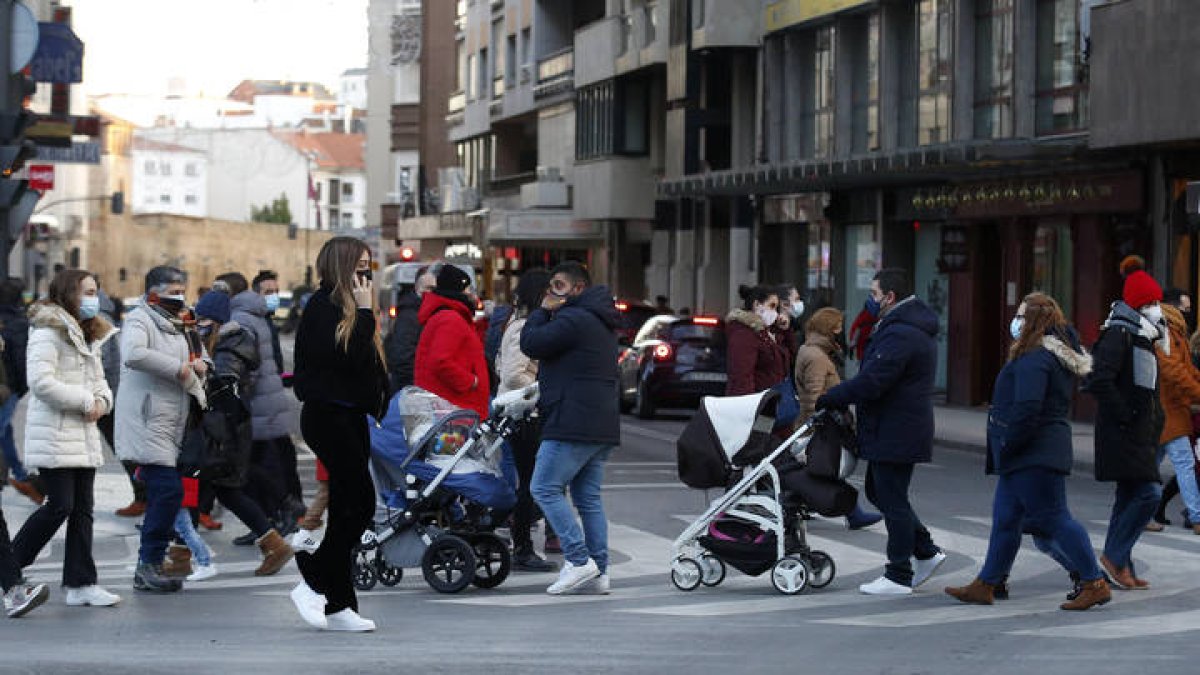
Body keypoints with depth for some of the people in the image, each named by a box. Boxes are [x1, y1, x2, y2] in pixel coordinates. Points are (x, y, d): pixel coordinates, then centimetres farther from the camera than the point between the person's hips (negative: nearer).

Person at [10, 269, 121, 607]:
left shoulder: (88, 335, 18)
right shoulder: (48, 332, -11)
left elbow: (99, 380, 22)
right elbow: (41, 382, -21)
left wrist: (101, 401, -1)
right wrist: (85, 401, -17)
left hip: (83, 435, 9)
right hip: (54, 436, -9)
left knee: (83, 509, 6)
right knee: (60, 506, -10)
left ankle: (81, 584, 9)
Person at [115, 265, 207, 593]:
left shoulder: (178, 327, 22)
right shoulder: (140, 320, -7)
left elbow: (195, 359, 34)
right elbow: (133, 354, -27)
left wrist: (200, 367, 9)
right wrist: (178, 368, -20)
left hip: (172, 424, 9)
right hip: (147, 422, -9)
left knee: (161, 495, 9)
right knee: (168, 489, -17)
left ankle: (148, 568, 14)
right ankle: (149, 563, -10)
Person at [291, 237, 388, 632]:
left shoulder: (349, 309, 17)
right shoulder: (324, 306, -10)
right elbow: (350, 357, -21)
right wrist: (364, 312, -15)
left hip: (352, 416, 9)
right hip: (327, 416, -9)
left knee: (346, 511, 8)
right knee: (361, 503, -13)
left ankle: (338, 605, 11)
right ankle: (314, 582, -5)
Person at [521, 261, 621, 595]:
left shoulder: (573, 319, -12)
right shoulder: (601, 322, 21)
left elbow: (530, 344, -12)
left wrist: (543, 311, 1)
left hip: (573, 425, -10)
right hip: (603, 426, 10)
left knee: (545, 489, -5)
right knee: (589, 497, 9)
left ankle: (579, 559, -12)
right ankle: (598, 573, 6)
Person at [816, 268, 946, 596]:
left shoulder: (900, 334, -21)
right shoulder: (916, 328, 15)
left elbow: (870, 383, -26)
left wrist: (823, 400, -18)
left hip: (894, 432, -11)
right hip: (897, 430, 11)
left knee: (892, 500, -3)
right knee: (880, 493, 19)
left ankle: (899, 577, 5)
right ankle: (926, 551, 23)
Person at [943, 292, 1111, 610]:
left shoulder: (1034, 358, -17)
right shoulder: (1058, 355, 17)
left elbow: (1028, 408, -26)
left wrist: (1006, 445, -17)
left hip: (1035, 455, -11)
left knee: (1054, 518, -8)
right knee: (1005, 518, 13)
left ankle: (1096, 584, -5)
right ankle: (985, 585, 19)